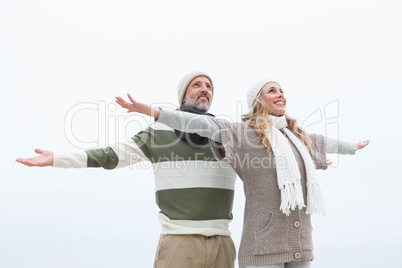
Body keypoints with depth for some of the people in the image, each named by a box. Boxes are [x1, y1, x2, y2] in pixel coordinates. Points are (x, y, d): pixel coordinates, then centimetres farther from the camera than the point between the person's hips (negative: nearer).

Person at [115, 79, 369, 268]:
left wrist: (355, 147, 57)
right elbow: (201, 124, -11)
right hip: (264, 242, -6)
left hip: (300, 243, 6)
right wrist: (149, 110, -20)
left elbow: (325, 144, 38)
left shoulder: (298, 137, 19)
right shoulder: (245, 132, -1)